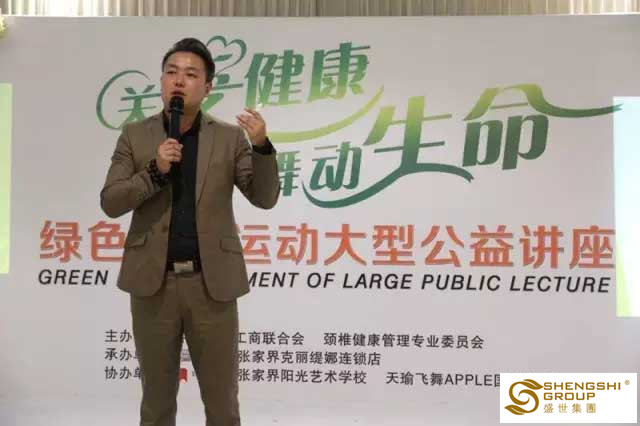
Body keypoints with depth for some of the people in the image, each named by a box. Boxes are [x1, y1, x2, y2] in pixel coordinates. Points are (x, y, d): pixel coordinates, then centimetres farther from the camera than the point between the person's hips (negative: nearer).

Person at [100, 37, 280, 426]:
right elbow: (110, 203, -2)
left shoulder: (230, 137, 2)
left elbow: (264, 198, -3)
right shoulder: (135, 135, 4)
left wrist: (262, 146, -19)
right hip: (153, 282, 1)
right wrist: (155, 171, -16)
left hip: (212, 283, 0)